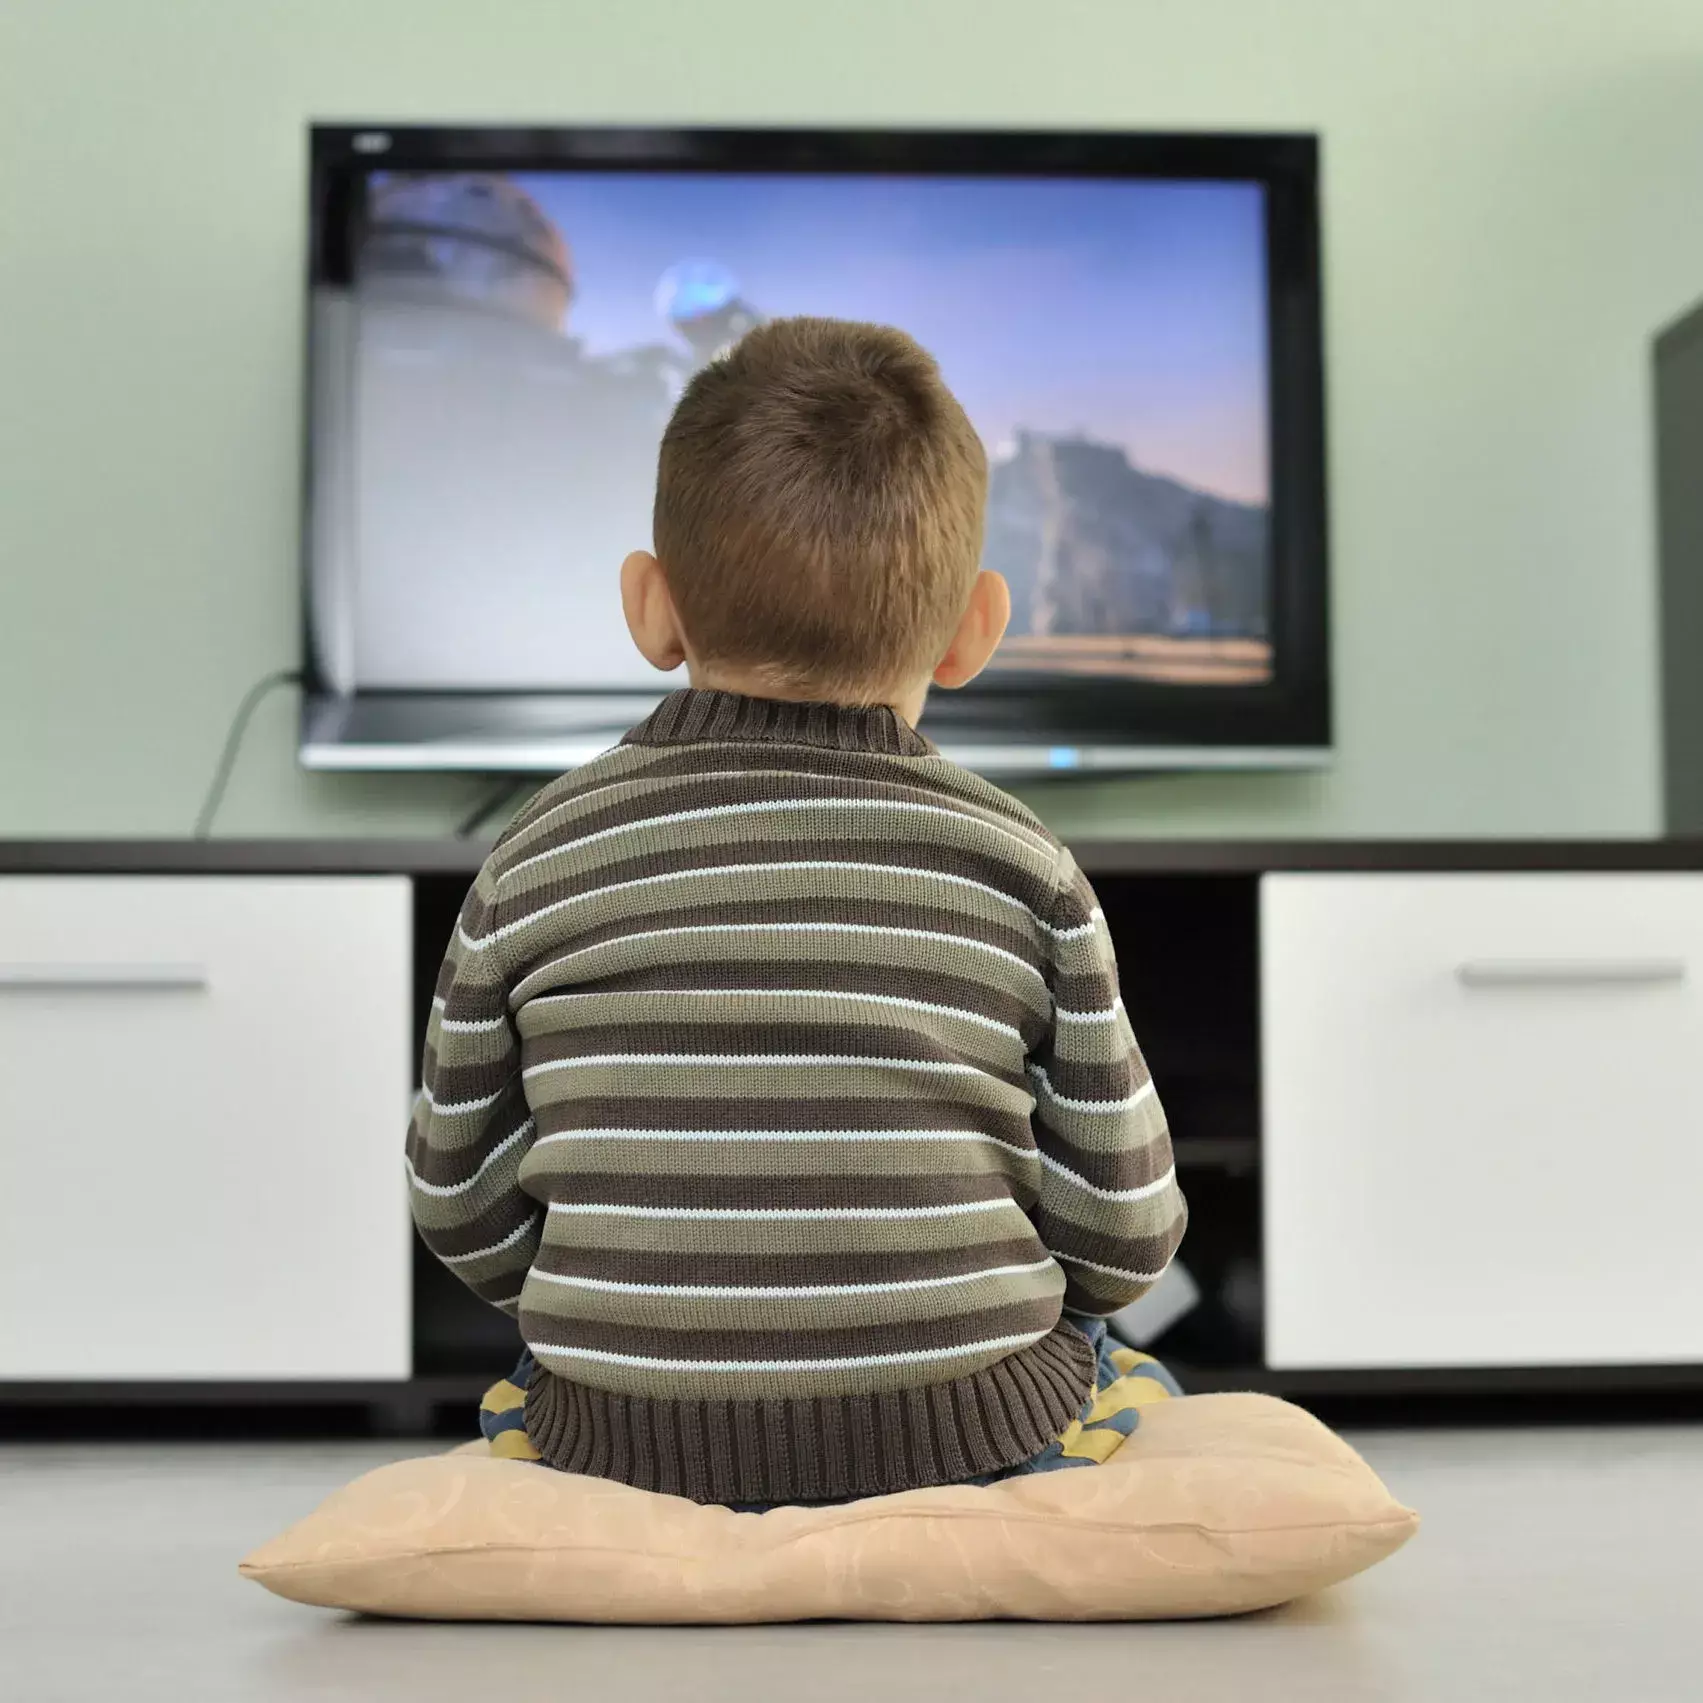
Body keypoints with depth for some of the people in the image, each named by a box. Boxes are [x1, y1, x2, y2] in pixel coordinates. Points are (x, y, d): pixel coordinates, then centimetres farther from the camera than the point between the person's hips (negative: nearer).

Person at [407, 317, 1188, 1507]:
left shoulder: (538, 859, -4)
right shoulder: (1018, 865, -6)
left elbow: (466, 1205, 3)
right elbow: (1122, 1229, -2)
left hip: (628, 1443, 0)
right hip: (962, 1430, 0)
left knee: (516, 1407, 34)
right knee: (1135, 1395, 30)